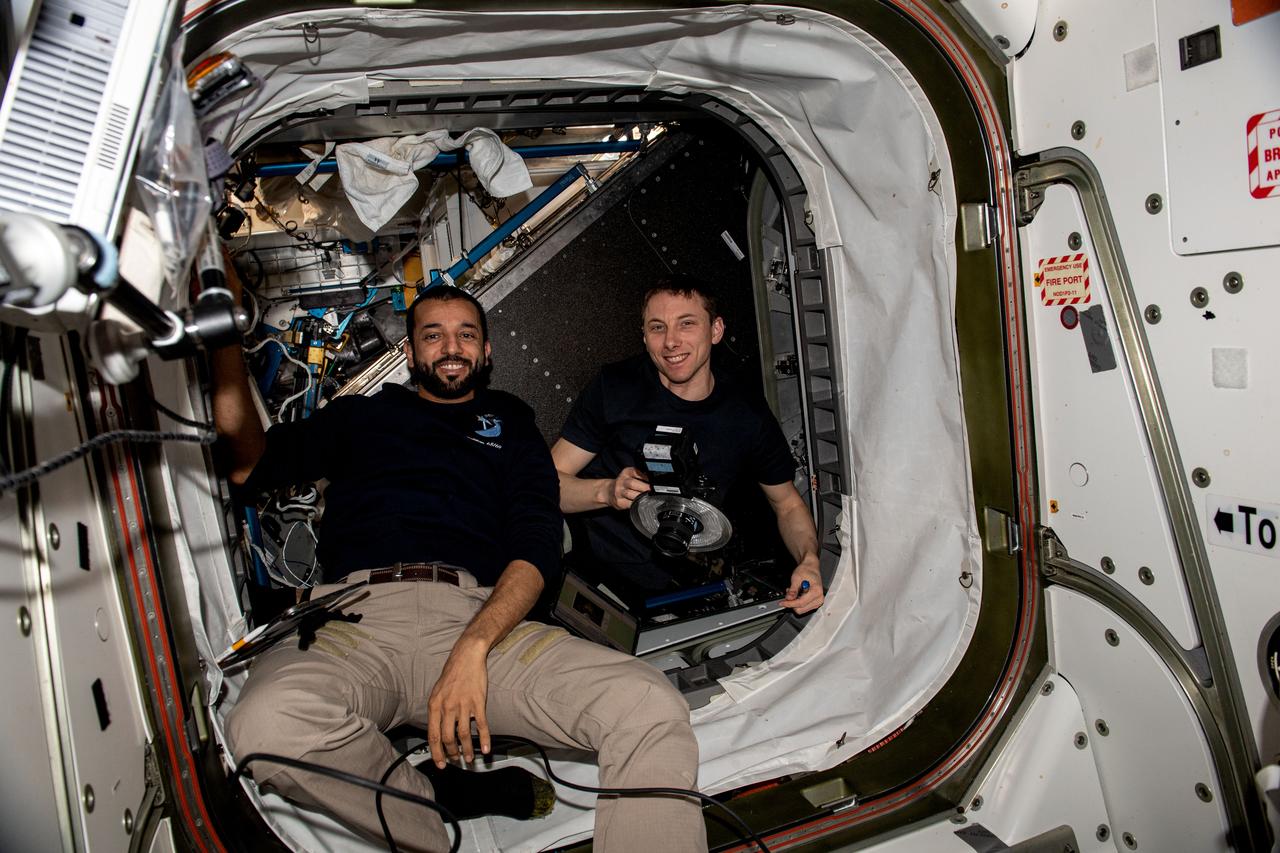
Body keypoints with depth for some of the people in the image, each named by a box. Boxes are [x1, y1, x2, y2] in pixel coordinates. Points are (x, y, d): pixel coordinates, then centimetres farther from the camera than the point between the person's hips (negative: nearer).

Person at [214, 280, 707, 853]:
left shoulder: (510, 423, 24)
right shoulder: (361, 415, 29)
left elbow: (537, 546, 8)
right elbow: (250, 465, 21)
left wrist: (473, 648, -11)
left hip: (480, 616, -1)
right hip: (357, 617, 2)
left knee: (653, 708, -29)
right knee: (266, 725, -36)